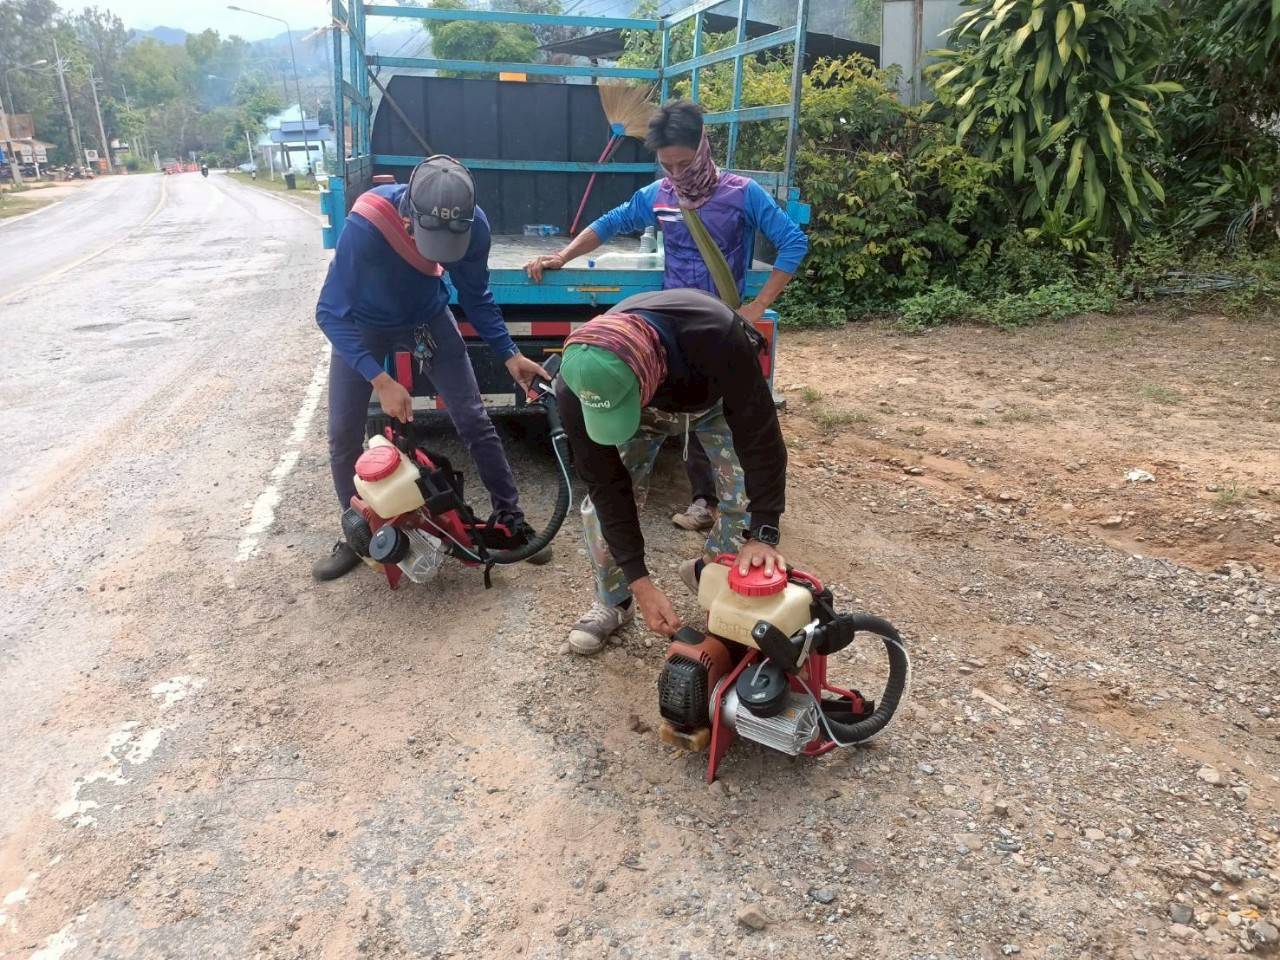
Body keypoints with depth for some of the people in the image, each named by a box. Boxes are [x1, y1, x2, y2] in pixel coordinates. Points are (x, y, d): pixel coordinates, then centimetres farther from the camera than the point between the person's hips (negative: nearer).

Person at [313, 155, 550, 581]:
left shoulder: (473, 225, -27)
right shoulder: (365, 226, -38)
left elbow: (476, 297, -8)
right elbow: (330, 313, -32)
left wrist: (510, 354, -16)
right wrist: (381, 381, -40)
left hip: (429, 319, 2)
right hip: (362, 325, -1)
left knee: (473, 420, -2)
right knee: (343, 434, -2)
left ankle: (511, 519, 13)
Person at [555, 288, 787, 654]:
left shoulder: (716, 337, -49)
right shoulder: (578, 385, -41)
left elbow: (759, 436, -37)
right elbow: (606, 484, -31)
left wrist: (762, 534, -40)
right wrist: (641, 582, -31)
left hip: (716, 399, 0)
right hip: (651, 410, 1)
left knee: (748, 494, -11)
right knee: (602, 499, -13)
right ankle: (613, 601, 12)